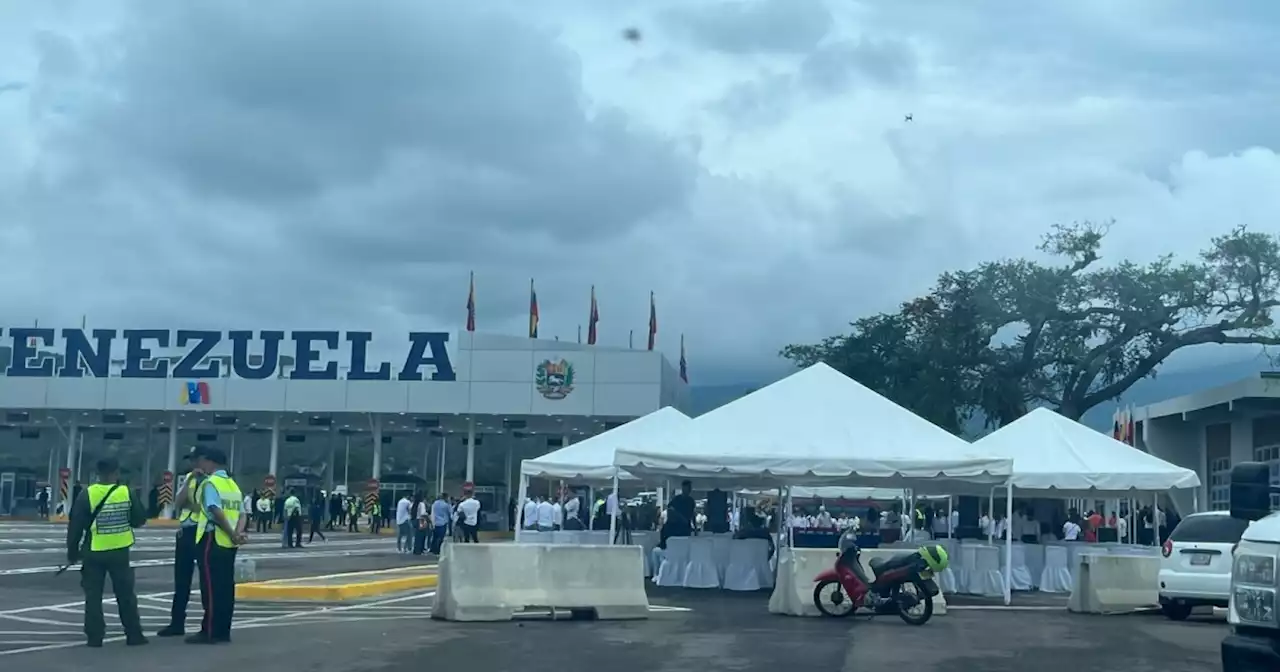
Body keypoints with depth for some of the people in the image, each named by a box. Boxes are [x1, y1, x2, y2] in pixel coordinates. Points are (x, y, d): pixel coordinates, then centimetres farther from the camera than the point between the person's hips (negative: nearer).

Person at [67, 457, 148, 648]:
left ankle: (94, 636, 6)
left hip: (93, 553, -1)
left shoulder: (87, 495, -8)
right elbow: (140, 520, 5)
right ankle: (134, 634, 13)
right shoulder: (127, 493, -5)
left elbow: (75, 527, -4)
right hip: (119, 552, 1)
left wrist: (72, 552, 7)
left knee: (93, 595, 7)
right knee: (125, 594, 11)